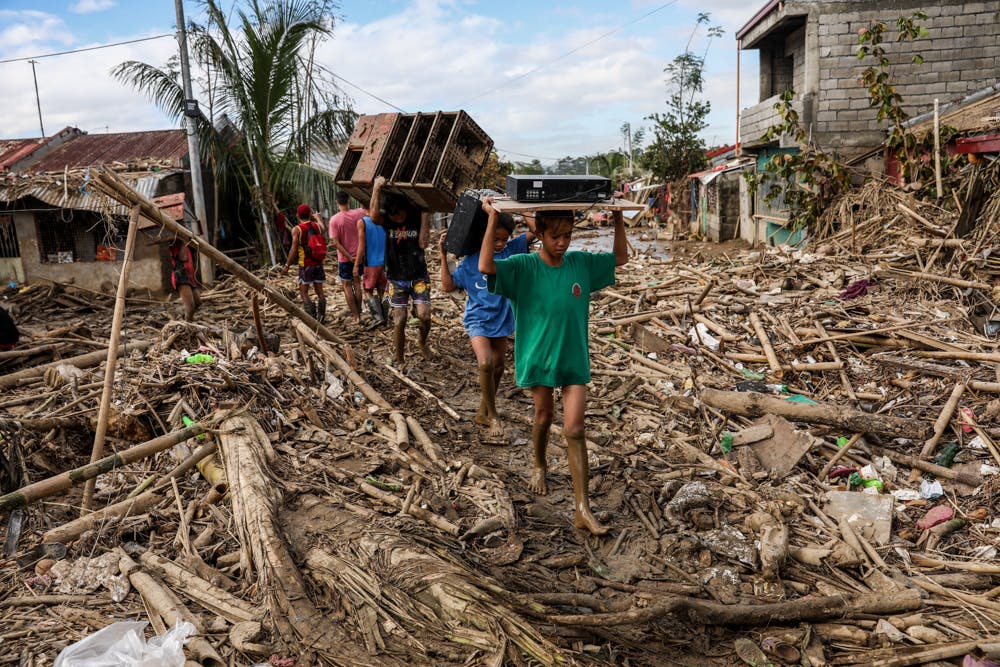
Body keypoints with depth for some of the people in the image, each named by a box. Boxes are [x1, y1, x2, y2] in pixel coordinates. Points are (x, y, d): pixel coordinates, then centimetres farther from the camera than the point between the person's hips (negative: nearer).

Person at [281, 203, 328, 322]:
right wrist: (317, 218, 48)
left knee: (304, 293, 3)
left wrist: (287, 265, -7)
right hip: (318, 264, 4)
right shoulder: (318, 226, 3)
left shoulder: (297, 229, -10)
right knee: (319, 291, 11)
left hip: (306, 265, -4)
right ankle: (321, 318, 15)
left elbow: (294, 249, -14)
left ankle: (312, 318, -8)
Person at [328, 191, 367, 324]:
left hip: (344, 258, -3)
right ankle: (358, 313, 22)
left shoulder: (334, 219, -14)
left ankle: (356, 317, 4)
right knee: (357, 283, 16)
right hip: (359, 255, 3)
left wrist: (349, 257, -13)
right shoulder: (358, 214, -9)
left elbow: (336, 242, -16)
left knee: (347, 286, 6)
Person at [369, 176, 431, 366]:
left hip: (418, 277, 0)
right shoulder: (386, 220, -6)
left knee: (424, 316, -11)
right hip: (397, 279, 0)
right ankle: (398, 361, 12)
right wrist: (377, 188, -29)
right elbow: (374, 216, -29)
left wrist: (424, 214, -20)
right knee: (399, 321, -2)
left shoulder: (417, 218, -7)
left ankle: (423, 343, 21)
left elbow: (423, 243, -18)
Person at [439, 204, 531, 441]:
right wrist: (443, 256, -11)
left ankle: (483, 413, 33)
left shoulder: (510, 251, -2)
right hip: (478, 320, -4)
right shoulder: (470, 261, -7)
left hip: (501, 320, 4)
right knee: (486, 364, -23)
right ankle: (493, 416, -5)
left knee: (498, 368, 13)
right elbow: (448, 285, -6)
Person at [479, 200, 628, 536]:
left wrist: (618, 217, 3)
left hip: (575, 359, 2)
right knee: (543, 417, 17)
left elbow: (621, 257, 12)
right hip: (539, 358, -1)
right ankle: (540, 466, 49)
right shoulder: (524, 268, -13)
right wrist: (493, 219, -33)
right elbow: (486, 266, -30)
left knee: (574, 429, -5)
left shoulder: (582, 263, -2)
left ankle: (582, 509, -2)